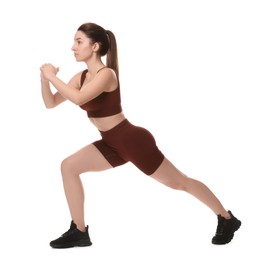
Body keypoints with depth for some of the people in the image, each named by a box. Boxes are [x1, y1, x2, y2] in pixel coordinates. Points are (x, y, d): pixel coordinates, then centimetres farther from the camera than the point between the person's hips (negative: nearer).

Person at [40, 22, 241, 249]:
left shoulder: (106, 74, -22)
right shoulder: (81, 77, 4)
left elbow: (78, 98, -38)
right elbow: (51, 103, 6)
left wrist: (53, 77, -26)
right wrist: (45, 79, -10)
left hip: (133, 140, -8)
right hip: (113, 143, 8)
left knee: (179, 182, 4)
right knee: (69, 166, -5)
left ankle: (227, 219, 22)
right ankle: (79, 232, 2)